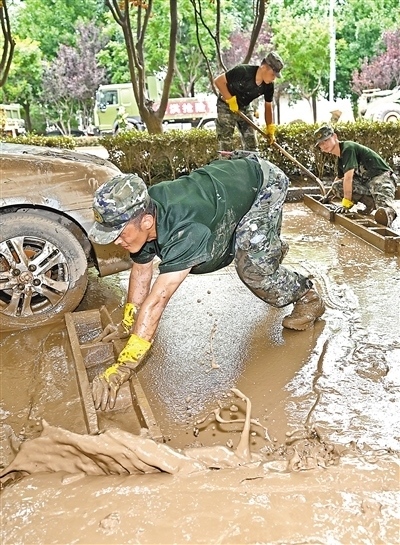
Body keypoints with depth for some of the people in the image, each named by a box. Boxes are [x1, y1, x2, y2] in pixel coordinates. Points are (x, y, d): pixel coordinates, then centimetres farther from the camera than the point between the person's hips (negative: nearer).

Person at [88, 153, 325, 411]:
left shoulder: (184, 230, -45)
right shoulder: (138, 212, -22)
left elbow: (156, 301, -48)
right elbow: (141, 270, -7)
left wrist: (121, 369, -47)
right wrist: (128, 323, -3)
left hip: (264, 181, -7)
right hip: (228, 176, 7)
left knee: (253, 265, -17)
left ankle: (308, 297, 8)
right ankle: (274, 248, 63)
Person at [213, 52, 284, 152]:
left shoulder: (269, 86, -12)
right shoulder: (243, 71, -28)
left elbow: (268, 107, 0)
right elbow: (218, 81, -22)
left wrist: (270, 130, -4)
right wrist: (230, 99, -24)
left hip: (245, 108, 5)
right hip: (226, 107, -5)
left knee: (251, 144, 3)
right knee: (226, 145, -8)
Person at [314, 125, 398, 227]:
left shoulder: (348, 148, -15)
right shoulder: (340, 158, 15)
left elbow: (348, 177, -23)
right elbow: (339, 178, 36)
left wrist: (346, 202, -24)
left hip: (382, 176, -9)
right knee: (336, 186, -5)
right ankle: (370, 201, -13)